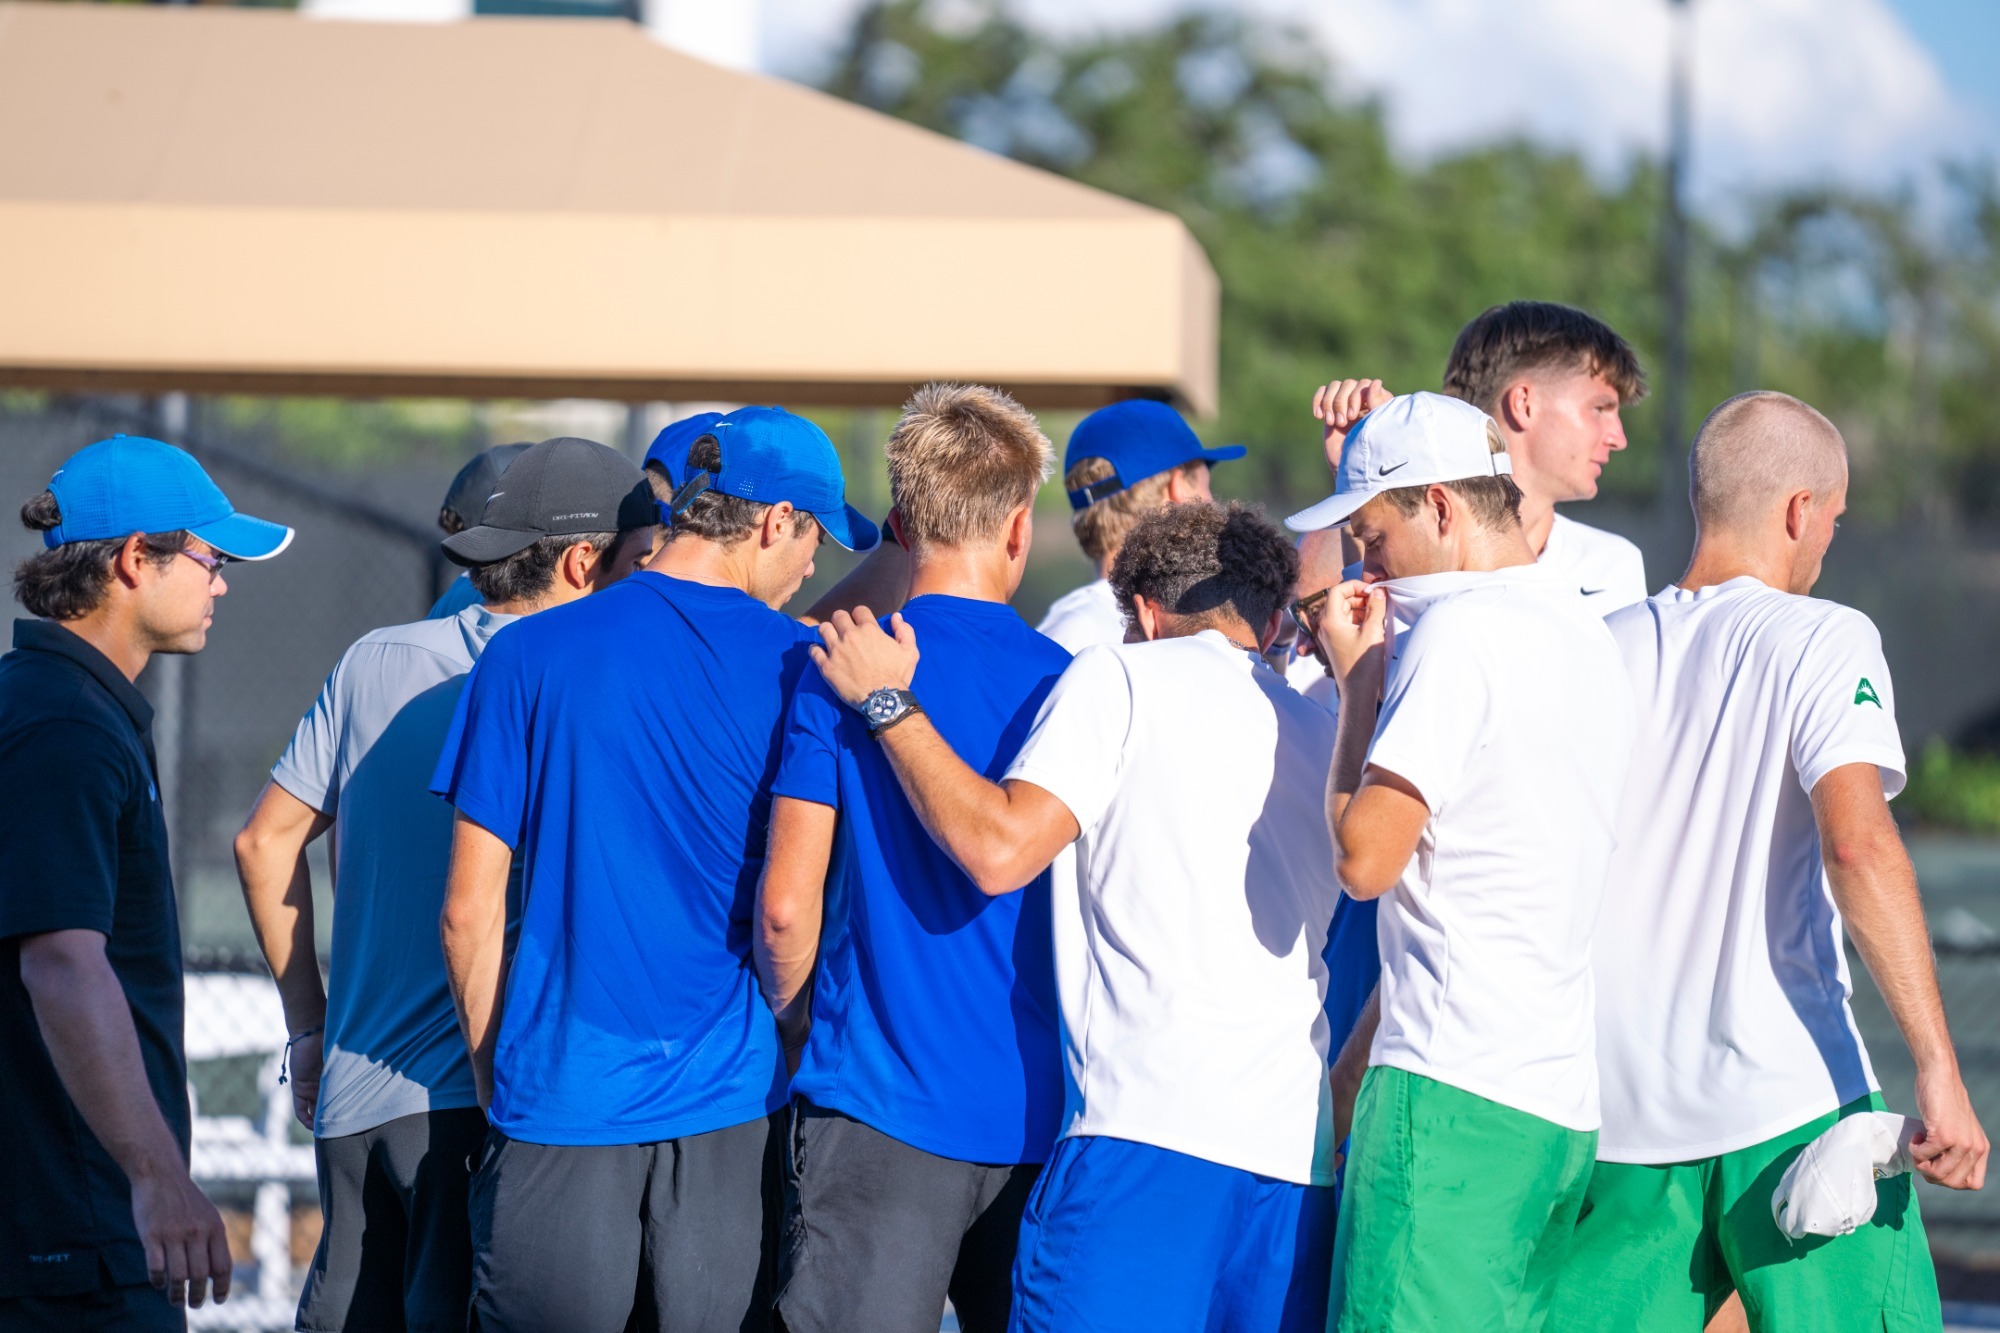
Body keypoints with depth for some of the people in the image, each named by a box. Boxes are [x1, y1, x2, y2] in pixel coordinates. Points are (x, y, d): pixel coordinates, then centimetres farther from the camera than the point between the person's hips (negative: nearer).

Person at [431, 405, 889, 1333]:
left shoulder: (528, 656, 1)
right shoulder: (799, 670, -3)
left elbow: (470, 910, 1)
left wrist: (491, 1072, 13)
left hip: (558, 1109, 1)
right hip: (732, 1117, -1)